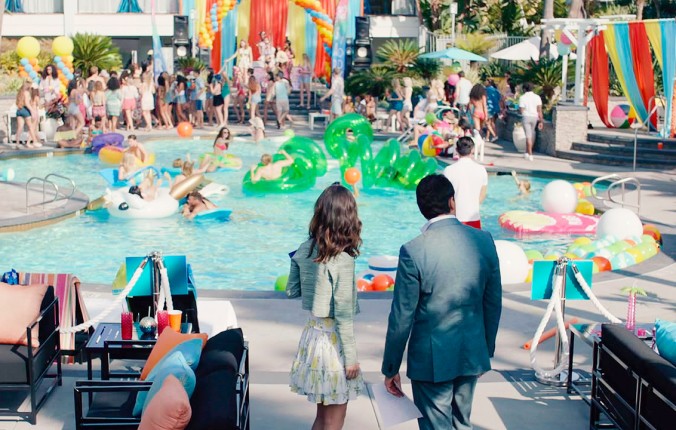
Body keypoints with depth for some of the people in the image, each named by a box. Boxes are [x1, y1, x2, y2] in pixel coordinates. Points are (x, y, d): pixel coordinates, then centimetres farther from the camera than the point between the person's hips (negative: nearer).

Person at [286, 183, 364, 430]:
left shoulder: (305, 250, -2)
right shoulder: (342, 260, -20)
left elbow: (291, 292, 11)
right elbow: (343, 315, -17)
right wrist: (351, 358, -10)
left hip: (311, 334, 7)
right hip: (333, 340, -7)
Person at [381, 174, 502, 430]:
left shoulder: (414, 251, -17)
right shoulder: (483, 241, -5)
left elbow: (402, 316, -13)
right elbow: (493, 303, 4)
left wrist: (390, 368, -2)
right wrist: (487, 350, 18)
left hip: (431, 360, -4)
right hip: (472, 354, 4)